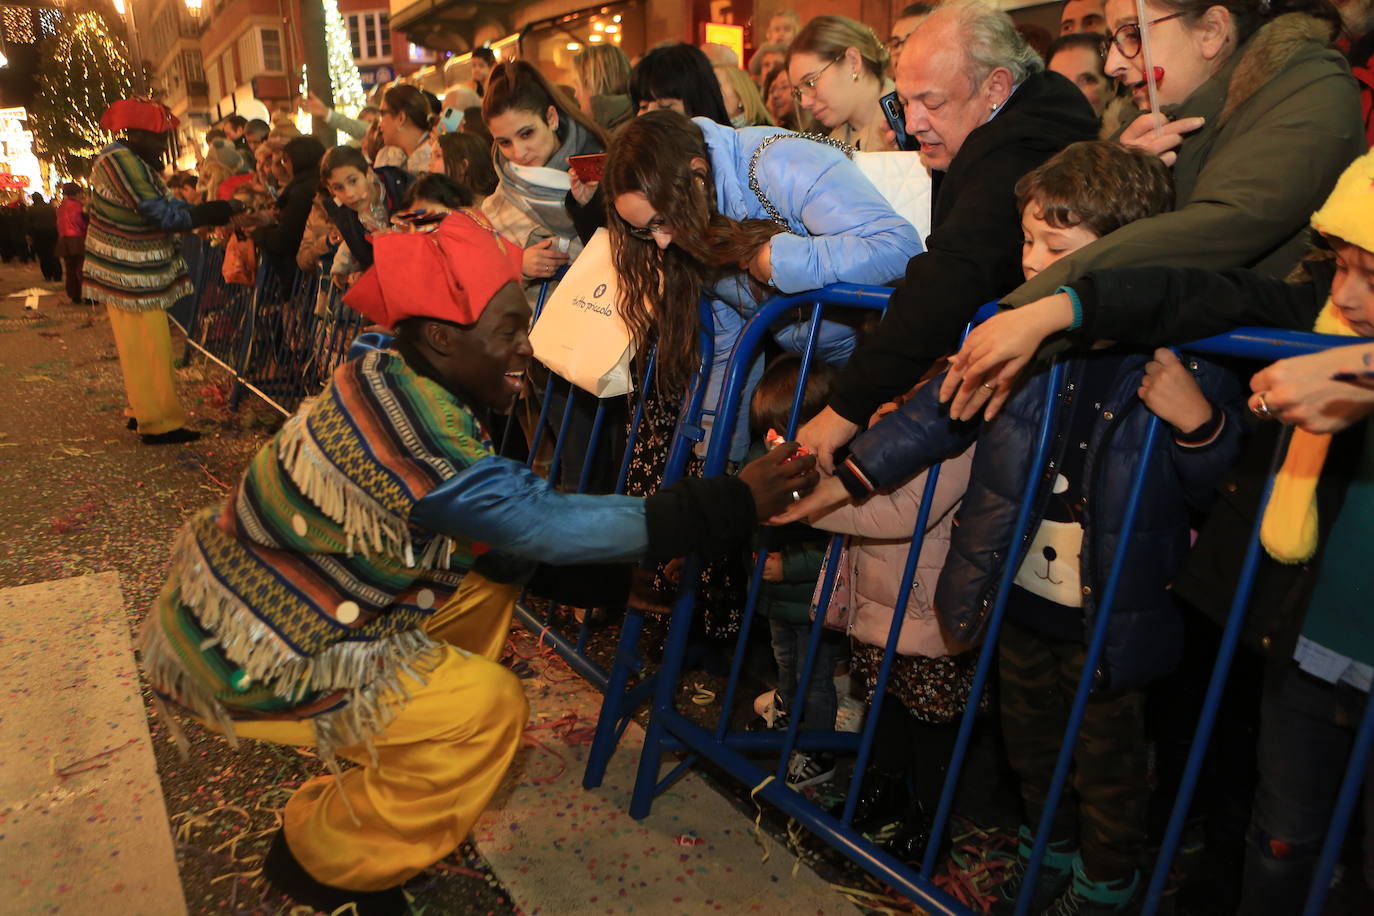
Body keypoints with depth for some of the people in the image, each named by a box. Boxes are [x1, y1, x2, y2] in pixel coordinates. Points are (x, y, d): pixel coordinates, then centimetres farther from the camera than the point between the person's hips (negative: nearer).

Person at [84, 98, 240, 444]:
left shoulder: (135, 159, 11)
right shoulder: (122, 162, -20)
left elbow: (165, 203, 7)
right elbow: (163, 214, -23)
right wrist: (219, 211, -19)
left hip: (131, 270, 10)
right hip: (130, 273, -10)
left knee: (142, 346, 17)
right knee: (149, 347, -6)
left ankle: (145, 411, 29)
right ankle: (158, 423, 0)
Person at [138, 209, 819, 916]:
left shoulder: (390, 380, -3)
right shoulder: (419, 432, -31)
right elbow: (546, 526, -27)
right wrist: (733, 504, -25)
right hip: (246, 662, -9)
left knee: (489, 576, 8)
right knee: (490, 707, -13)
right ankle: (320, 859, 10)